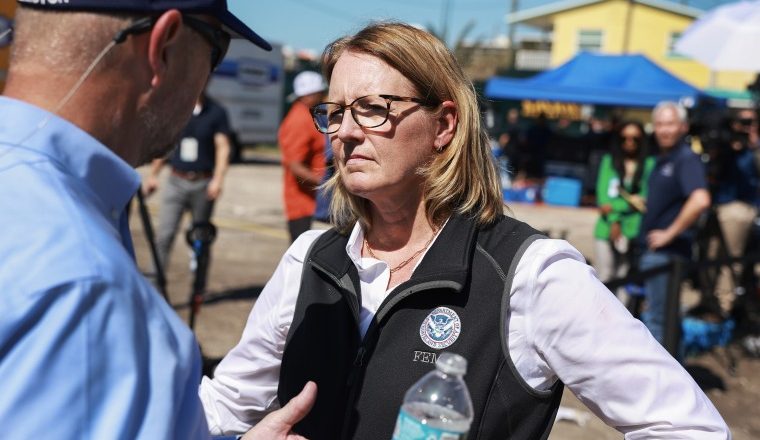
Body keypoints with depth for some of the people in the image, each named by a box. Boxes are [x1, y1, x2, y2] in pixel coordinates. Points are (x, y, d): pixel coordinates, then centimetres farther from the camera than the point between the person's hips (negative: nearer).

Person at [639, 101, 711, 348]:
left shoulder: (687, 159, -15)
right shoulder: (662, 160, 14)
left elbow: (700, 201, -30)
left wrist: (670, 233, -23)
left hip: (668, 252, -10)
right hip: (653, 251, 10)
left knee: (656, 317, -4)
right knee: (666, 315, 18)